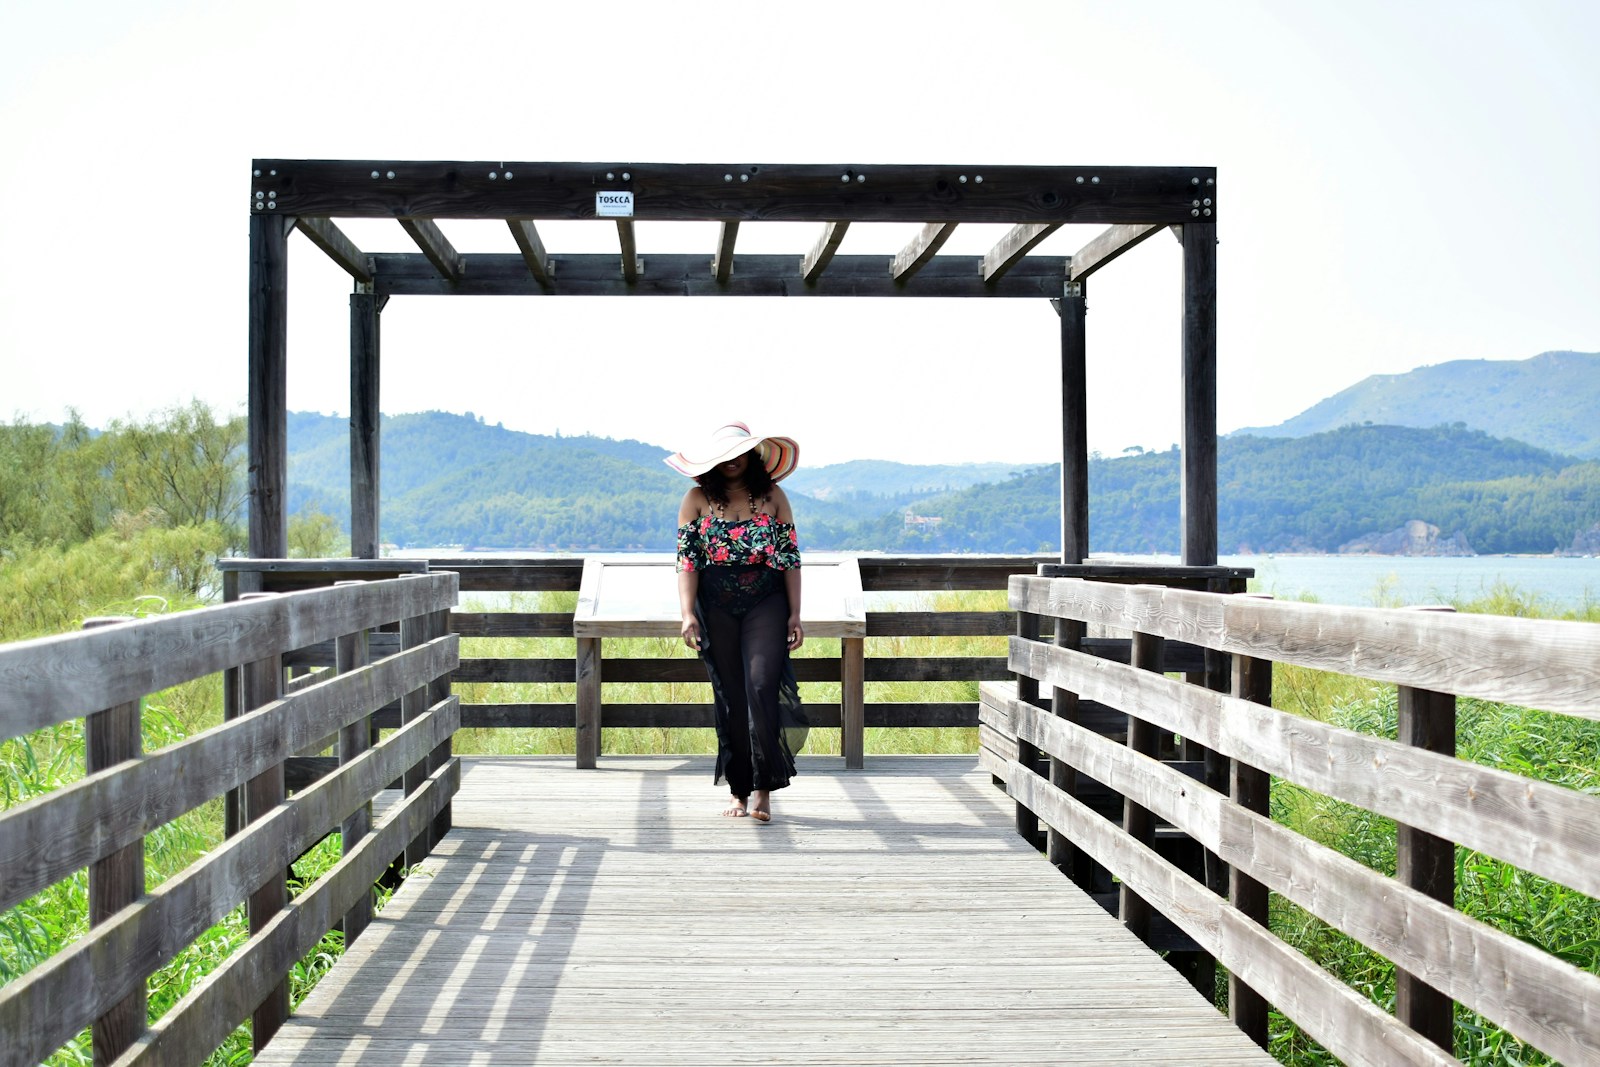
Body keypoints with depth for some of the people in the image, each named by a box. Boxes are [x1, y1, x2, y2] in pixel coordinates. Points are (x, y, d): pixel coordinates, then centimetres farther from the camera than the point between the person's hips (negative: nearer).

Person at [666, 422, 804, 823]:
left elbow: (790, 557, 5)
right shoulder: (697, 499, 4)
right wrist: (688, 615, -10)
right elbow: (687, 560, 0)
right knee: (730, 697, 4)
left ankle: (763, 788, -10)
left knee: (761, 687, -16)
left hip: (766, 603, -1)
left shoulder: (772, 496, 5)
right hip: (716, 607, 1)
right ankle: (739, 789, 15)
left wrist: (795, 614, 0)